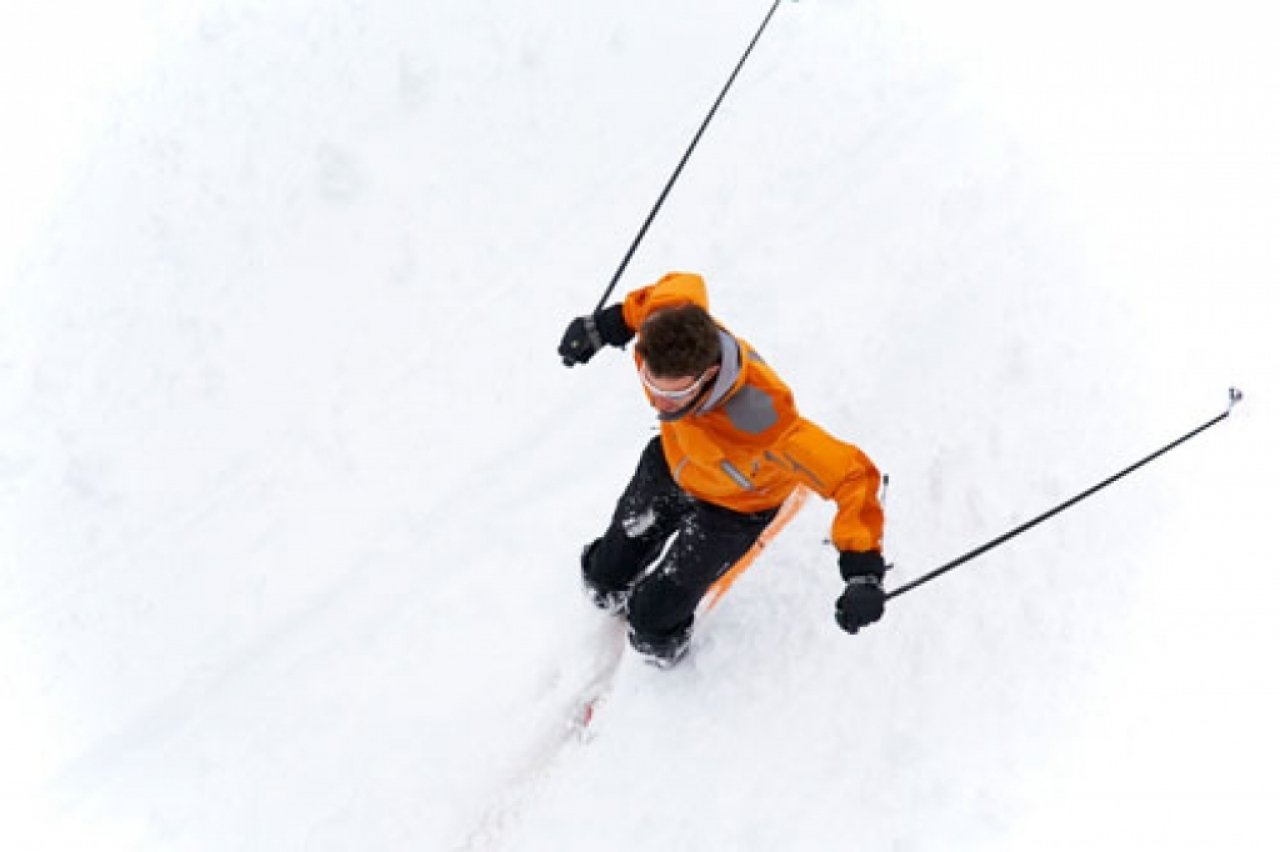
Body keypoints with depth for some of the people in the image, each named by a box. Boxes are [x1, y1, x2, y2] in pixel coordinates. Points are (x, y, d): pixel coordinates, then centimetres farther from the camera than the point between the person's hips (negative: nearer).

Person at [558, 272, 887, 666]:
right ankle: (610, 591, 56)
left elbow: (853, 475, -38)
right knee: (605, 578, 18)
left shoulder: (762, 422, -49)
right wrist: (603, 325, -4)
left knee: (651, 619, 3)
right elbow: (686, 285, -10)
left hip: (735, 506, -4)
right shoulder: (670, 331, -36)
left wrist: (863, 570, -42)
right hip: (670, 461, 4)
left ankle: (662, 645, 40)